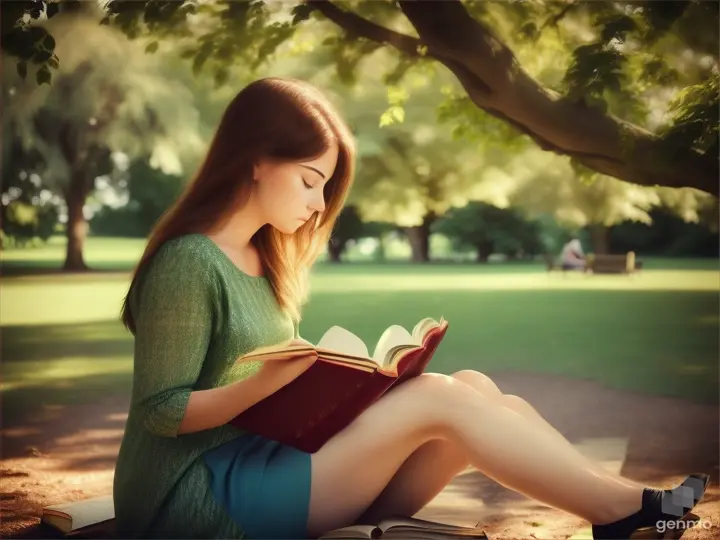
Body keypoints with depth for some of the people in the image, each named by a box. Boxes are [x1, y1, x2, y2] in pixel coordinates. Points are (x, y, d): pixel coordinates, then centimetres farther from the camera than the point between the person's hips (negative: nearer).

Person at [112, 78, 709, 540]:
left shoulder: (264, 259, 14)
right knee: (436, 400, -20)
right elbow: (161, 411, -14)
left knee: (475, 387, -10)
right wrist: (265, 383, -27)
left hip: (261, 461, 8)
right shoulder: (189, 263, -13)